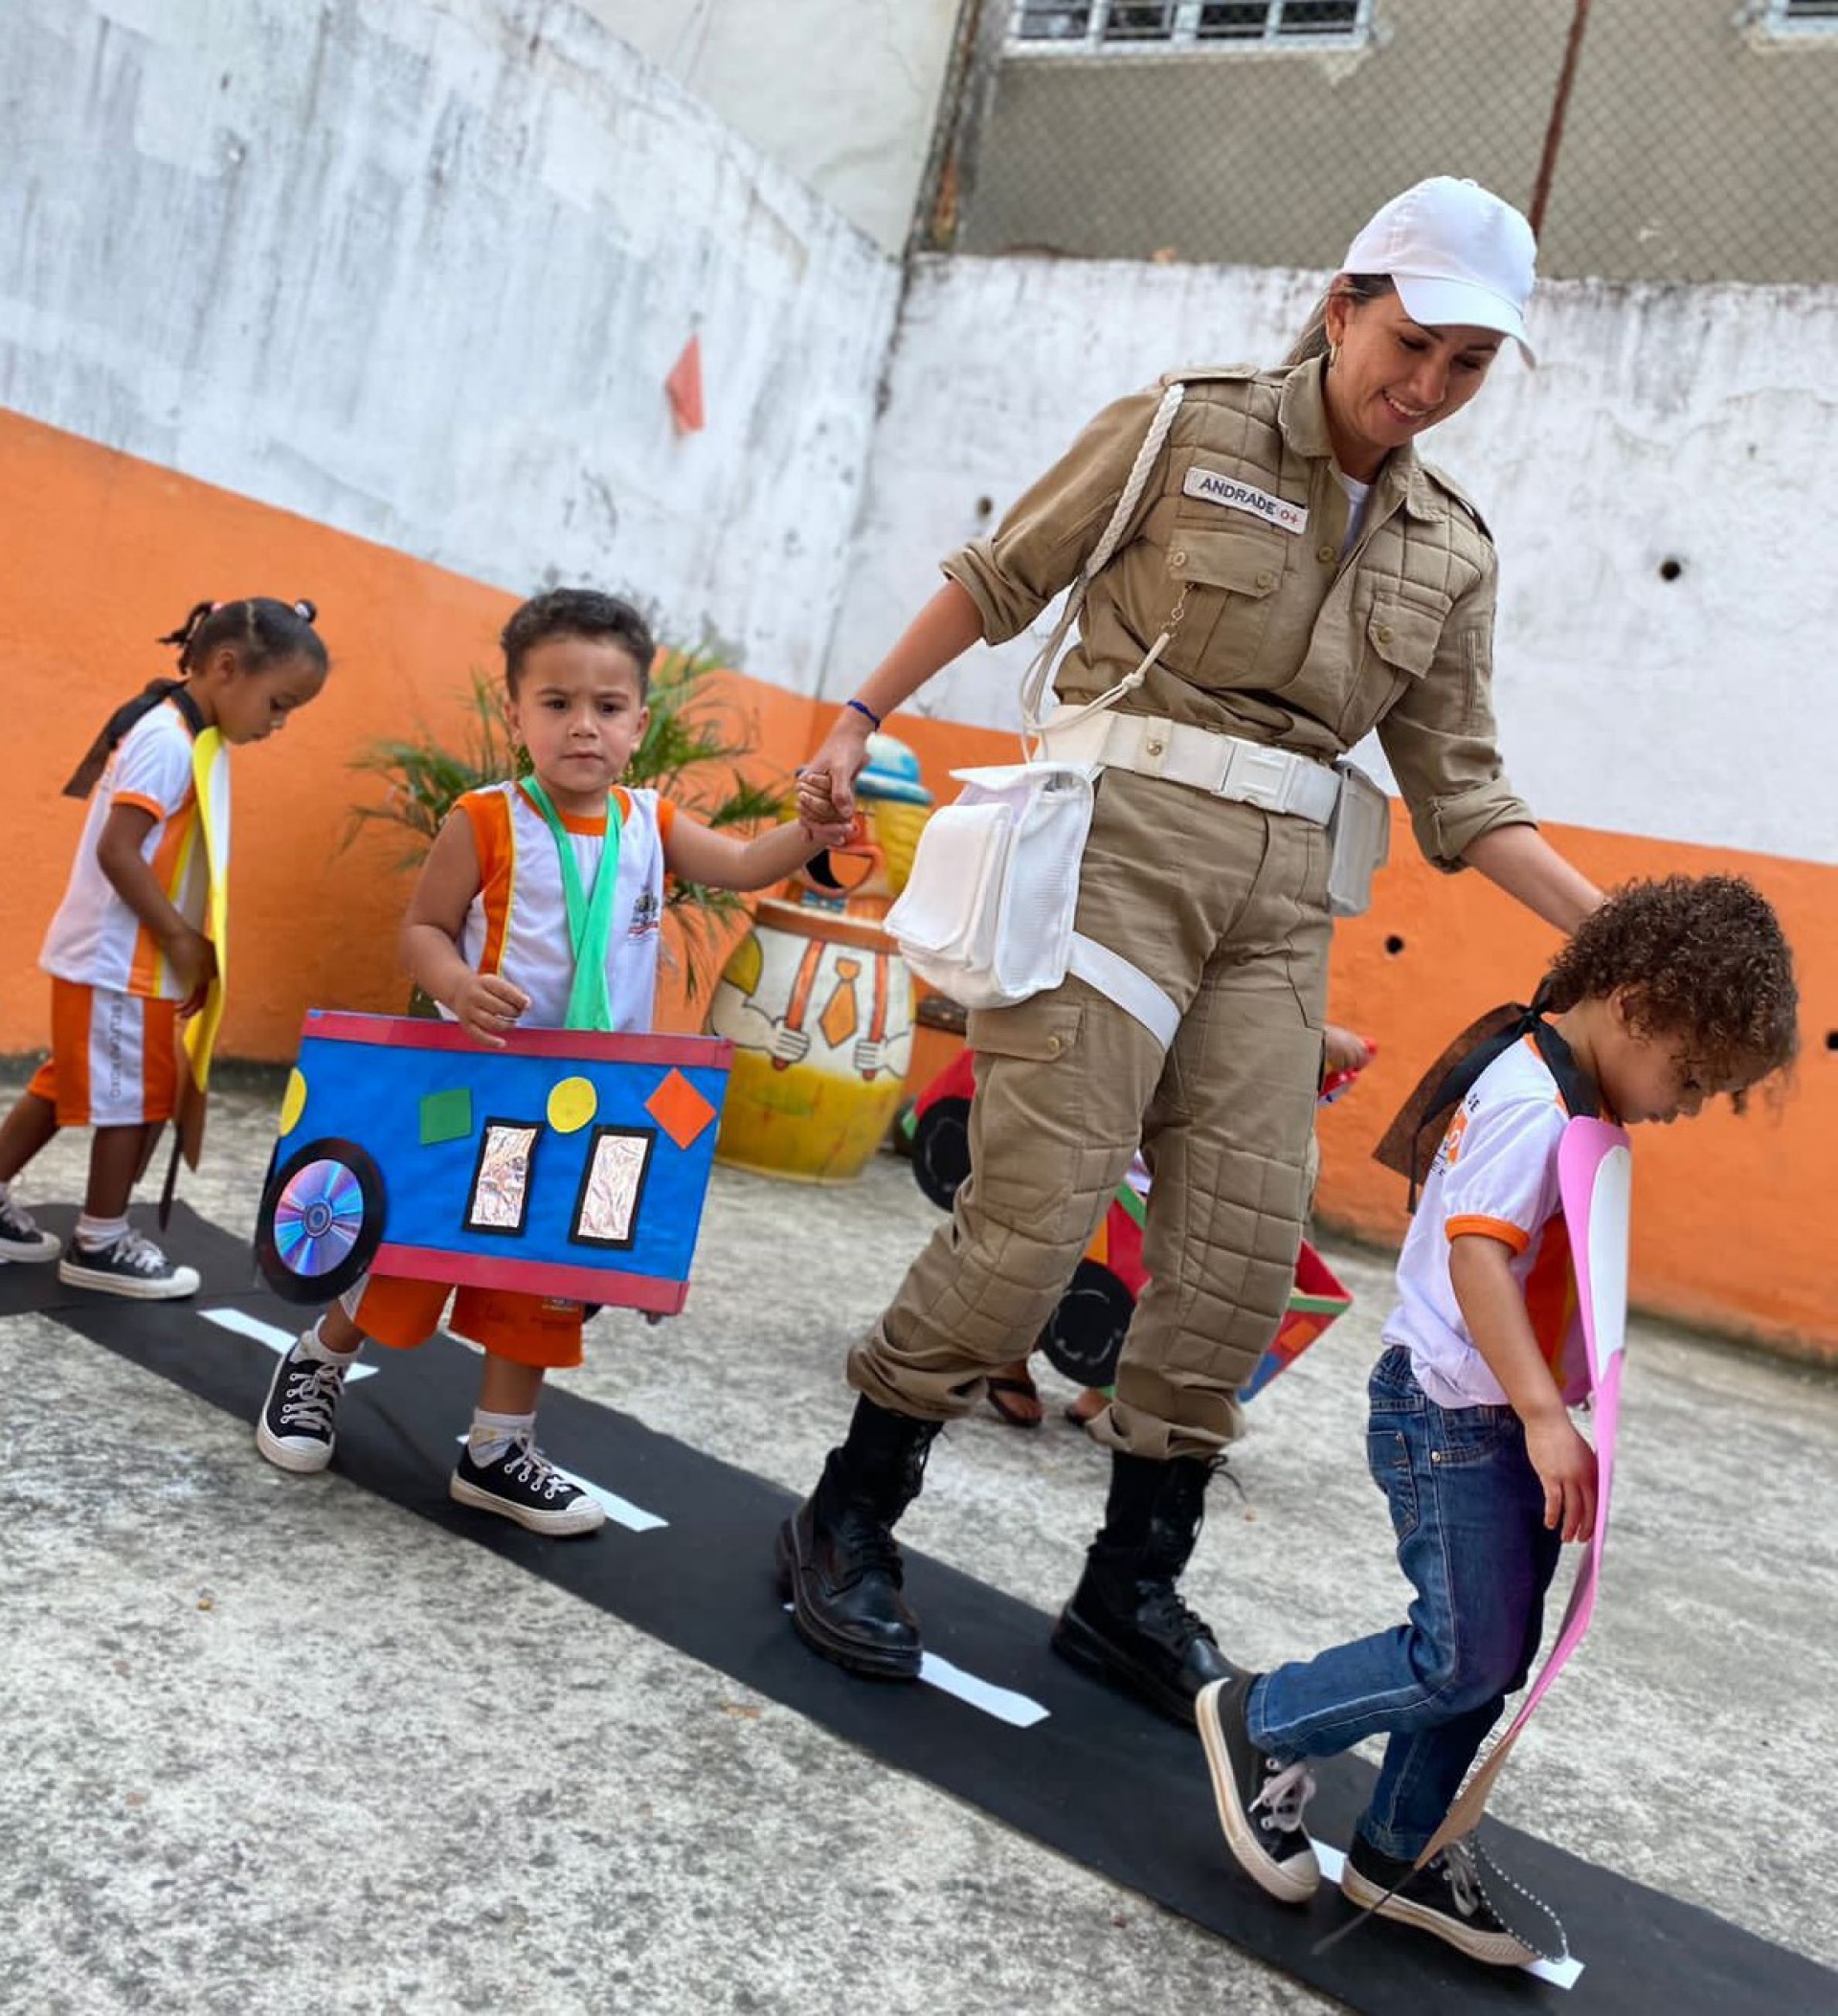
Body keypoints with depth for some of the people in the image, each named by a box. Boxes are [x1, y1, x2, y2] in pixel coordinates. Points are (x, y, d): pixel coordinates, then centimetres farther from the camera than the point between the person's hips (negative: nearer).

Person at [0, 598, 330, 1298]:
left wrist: (183, 945, 10)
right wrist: (182, 939, -19)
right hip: (119, 962, -9)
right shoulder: (169, 740, -19)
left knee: (67, 1085, 18)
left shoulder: (177, 733, 11)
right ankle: (101, 1245, 15)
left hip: (112, 954, 9)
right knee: (139, 1097, 2)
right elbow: (117, 850, -25)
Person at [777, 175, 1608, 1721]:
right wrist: (862, 721, 7)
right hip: (1123, 840, -5)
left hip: (1279, 898, 5)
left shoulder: (1451, 552, 13)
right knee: (1038, 1205, -11)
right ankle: (847, 1521, 9)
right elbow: (1000, 579, 7)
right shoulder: (1186, 428, 1)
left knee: (1243, 1247, 0)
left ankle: (1131, 1590, 16)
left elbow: (1462, 795, 13)